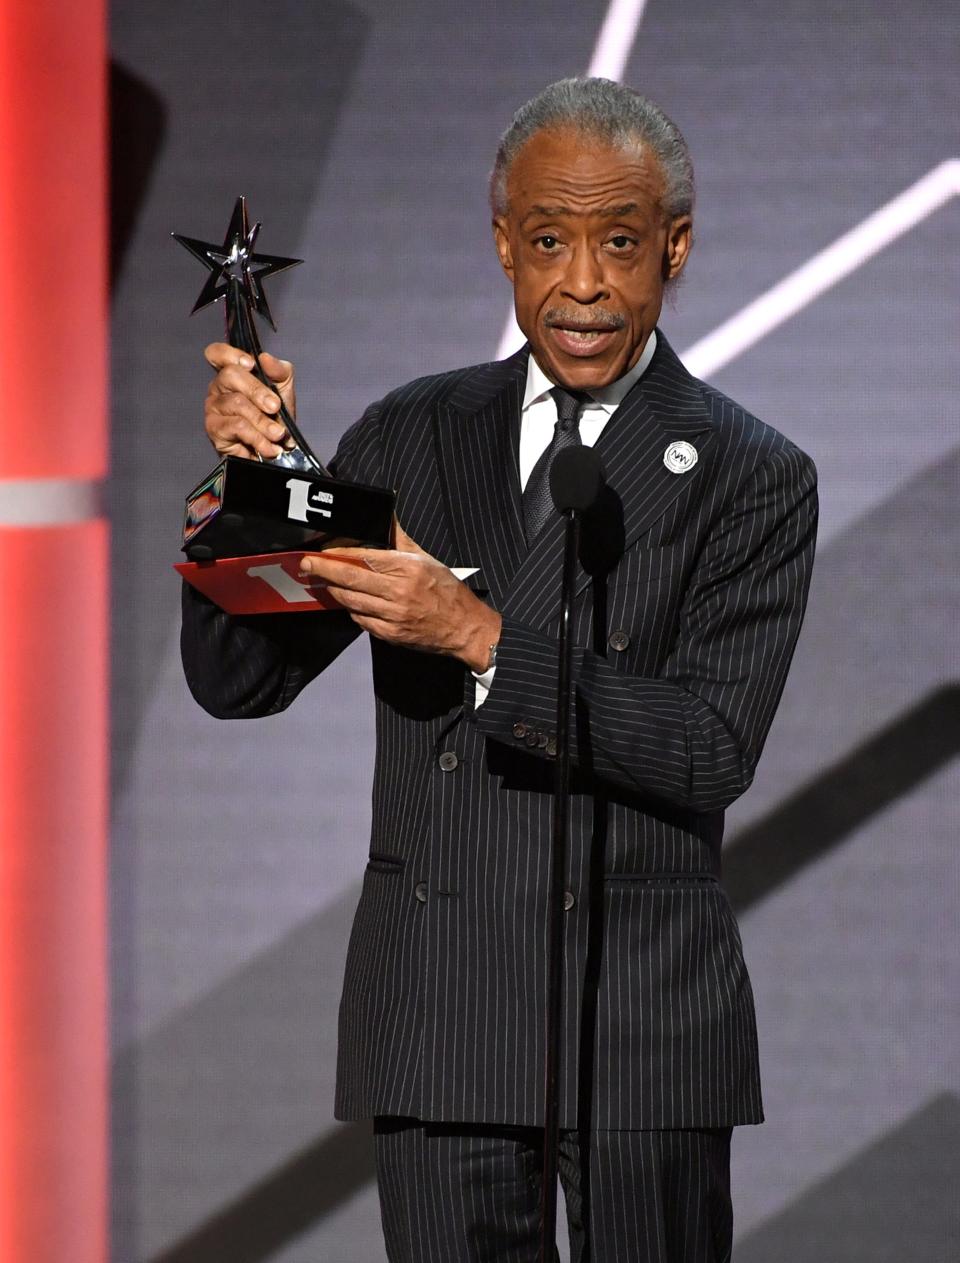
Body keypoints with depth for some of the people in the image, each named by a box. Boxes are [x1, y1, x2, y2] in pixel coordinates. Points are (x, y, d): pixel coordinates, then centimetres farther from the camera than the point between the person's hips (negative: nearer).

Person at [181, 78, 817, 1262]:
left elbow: (713, 751, -13)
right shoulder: (410, 436, 8)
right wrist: (249, 476, -12)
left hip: (642, 1011, -3)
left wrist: (483, 637, -22)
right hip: (435, 1007, 3)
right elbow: (236, 681, 5)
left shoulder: (750, 478, -2)